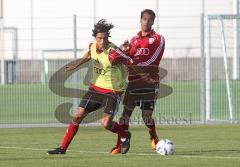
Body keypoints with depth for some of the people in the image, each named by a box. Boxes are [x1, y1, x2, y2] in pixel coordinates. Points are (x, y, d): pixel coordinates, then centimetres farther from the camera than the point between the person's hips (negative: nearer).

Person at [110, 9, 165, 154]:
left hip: (150, 82, -4)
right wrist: (125, 51, -9)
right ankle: (120, 145, -3)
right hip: (133, 81, 4)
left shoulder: (158, 39, 1)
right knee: (125, 113, -4)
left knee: (147, 115, -5)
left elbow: (151, 61, -9)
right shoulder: (134, 40, 16)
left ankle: (154, 138, 22)